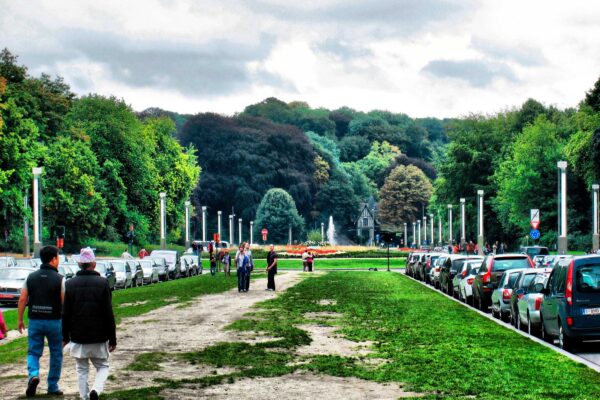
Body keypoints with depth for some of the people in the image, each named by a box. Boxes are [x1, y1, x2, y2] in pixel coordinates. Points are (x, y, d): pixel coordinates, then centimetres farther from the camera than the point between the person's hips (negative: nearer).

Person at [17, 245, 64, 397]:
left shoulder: (31, 277, 2)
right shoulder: (59, 279, -8)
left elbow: (22, 300, 1)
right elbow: (64, 302, -10)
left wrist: (19, 319, 10)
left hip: (35, 321, 2)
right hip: (54, 321, -2)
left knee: (33, 352, 9)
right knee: (56, 354, 11)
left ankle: (33, 375, -18)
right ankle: (53, 386, 15)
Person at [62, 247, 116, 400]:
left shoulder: (70, 284, 0)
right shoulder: (103, 283, -6)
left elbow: (65, 314, 2)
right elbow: (109, 314, -5)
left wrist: (65, 336, 12)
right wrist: (112, 339, 1)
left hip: (78, 337, 1)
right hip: (99, 337, -1)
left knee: (82, 369, 13)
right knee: (102, 366, 12)